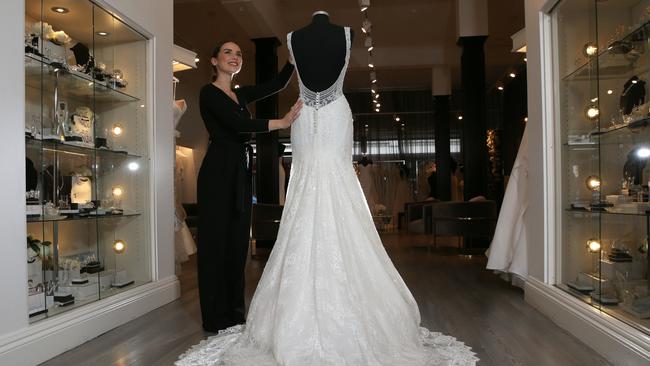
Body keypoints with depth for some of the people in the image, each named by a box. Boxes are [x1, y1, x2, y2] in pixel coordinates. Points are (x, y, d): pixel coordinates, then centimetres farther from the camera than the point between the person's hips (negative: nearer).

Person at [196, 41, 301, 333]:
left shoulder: (240, 95, 19)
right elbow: (237, 124, -17)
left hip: (241, 173, 8)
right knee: (216, 241, -2)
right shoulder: (209, 93, -3)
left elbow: (278, 83, 18)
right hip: (218, 171, -8)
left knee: (238, 242, 9)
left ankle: (235, 313, 20)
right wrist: (282, 122, -17)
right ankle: (216, 318, 8)